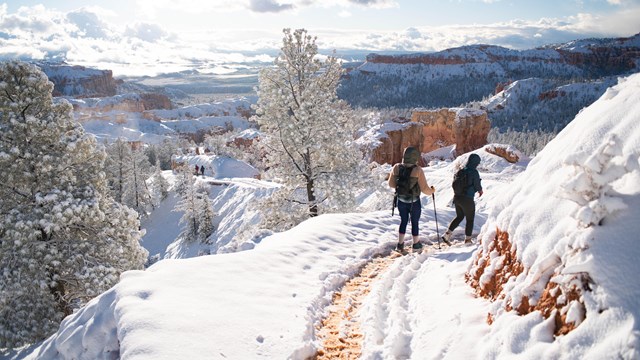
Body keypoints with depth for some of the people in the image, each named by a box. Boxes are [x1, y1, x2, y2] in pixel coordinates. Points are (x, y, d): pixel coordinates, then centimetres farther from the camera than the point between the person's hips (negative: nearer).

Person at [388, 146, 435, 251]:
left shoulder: (396, 168, -9)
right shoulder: (417, 170, -21)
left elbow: (391, 184, 3)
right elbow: (424, 189, -15)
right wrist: (432, 190, 6)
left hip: (401, 201, 3)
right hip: (414, 202, -3)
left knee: (403, 221, 20)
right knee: (414, 222, 15)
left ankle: (400, 244, 25)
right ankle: (416, 244, 29)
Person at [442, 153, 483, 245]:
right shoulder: (474, 172, -15)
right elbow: (477, 186, -11)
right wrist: (480, 190, 13)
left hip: (457, 197, 6)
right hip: (467, 199, -6)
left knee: (459, 216, 22)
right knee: (470, 219, 13)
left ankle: (447, 234, 10)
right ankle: (467, 239, 21)